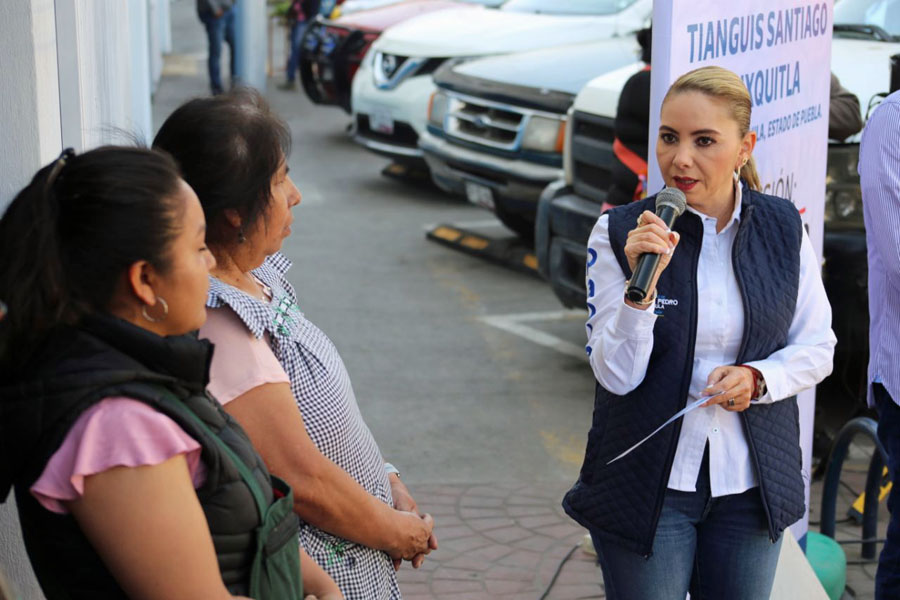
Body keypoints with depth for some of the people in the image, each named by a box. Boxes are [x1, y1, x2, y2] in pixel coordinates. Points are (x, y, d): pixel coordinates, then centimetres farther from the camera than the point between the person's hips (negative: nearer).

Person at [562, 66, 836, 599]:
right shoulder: (619, 233, -11)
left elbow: (817, 346, 5)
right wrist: (641, 284, -28)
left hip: (750, 484, 3)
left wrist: (758, 377, -14)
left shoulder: (783, 228, -3)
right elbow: (617, 375, -14)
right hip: (648, 487, -2)